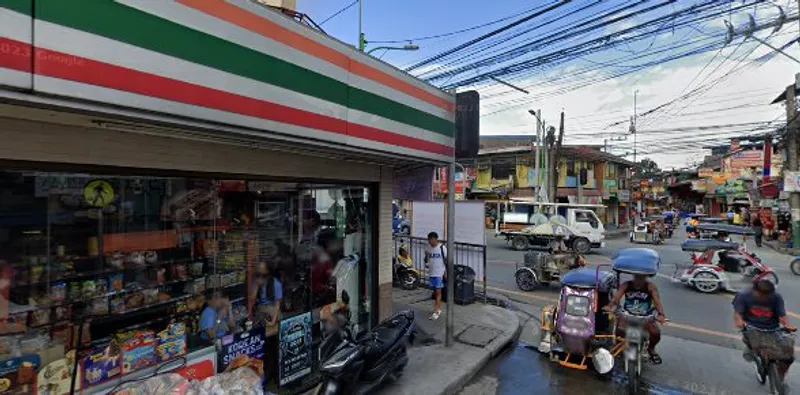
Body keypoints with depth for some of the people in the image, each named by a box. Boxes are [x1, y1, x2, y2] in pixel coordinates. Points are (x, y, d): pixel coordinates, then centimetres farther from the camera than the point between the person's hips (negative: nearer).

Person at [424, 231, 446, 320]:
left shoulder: (442, 248, -11)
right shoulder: (429, 247, 5)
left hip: (439, 273, -6)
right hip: (432, 273, 6)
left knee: (438, 291, -6)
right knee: (435, 291, 14)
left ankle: (436, 311, -4)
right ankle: (439, 308, 27)